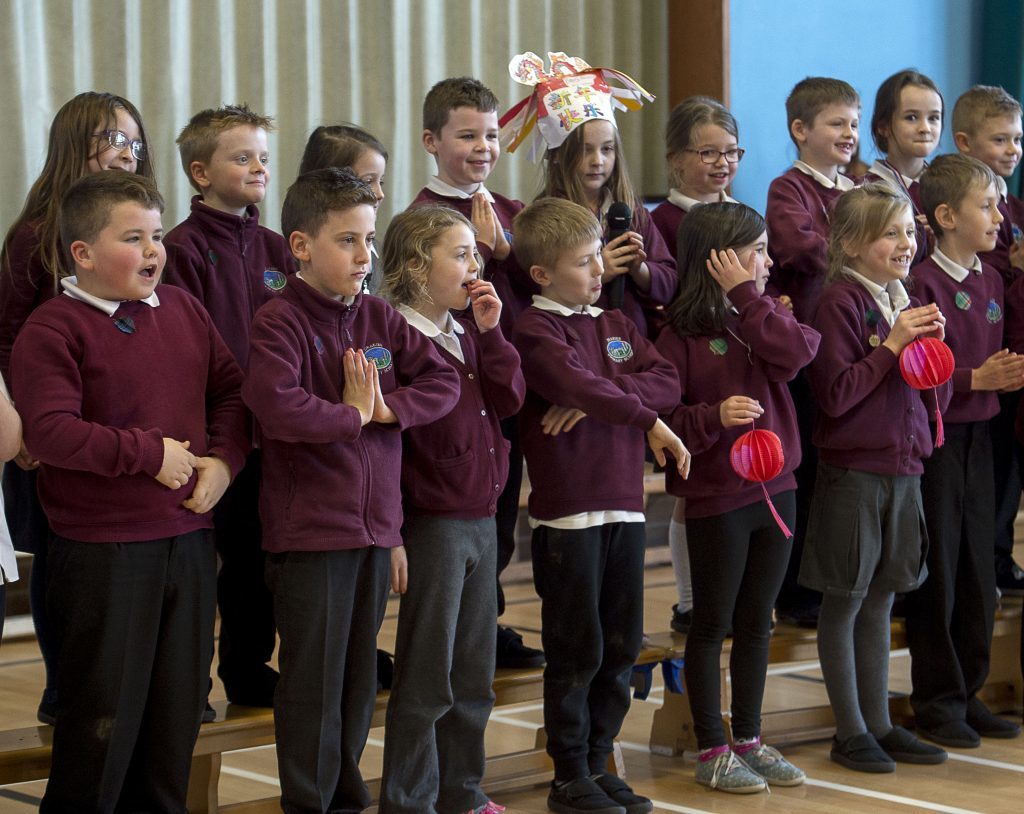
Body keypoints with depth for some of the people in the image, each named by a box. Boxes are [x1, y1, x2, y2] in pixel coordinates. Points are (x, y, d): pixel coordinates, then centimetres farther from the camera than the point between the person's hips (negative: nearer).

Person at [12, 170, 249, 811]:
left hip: (189, 536, 6)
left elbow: (231, 391, 14)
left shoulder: (182, 309, 8)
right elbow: (49, 432, -22)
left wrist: (224, 459, -4)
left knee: (180, 702, 14)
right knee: (105, 710, 1)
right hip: (102, 551, -6)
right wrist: (150, 453, -20)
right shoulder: (52, 331, -12)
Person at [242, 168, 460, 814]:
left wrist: (387, 408, -10)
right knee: (314, 682, 1)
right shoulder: (280, 322, -12)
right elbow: (276, 406, -27)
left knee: (359, 680, 15)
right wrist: (351, 415, -13)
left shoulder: (380, 318, 9)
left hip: (375, 528, 7)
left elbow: (444, 381, 6)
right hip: (310, 535, -6)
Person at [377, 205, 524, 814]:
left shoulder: (469, 331, 11)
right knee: (427, 678, 0)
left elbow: (509, 400, 2)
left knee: (475, 673, 16)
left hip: (481, 517, 8)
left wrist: (490, 332, -5)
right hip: (435, 521, -8)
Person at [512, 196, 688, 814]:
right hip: (568, 513, -6)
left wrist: (596, 395, -14)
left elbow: (667, 383, 1)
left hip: (625, 507, 6)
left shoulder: (617, 325, 14)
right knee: (576, 651, 0)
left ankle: (598, 762, 22)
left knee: (622, 648, 10)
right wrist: (648, 419, -14)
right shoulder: (537, 329, -6)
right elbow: (576, 383, -22)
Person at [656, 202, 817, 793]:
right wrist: (713, 417, -27)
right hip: (716, 496, -6)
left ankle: (750, 740, 24)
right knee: (712, 624, 5)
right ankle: (712, 750, 13)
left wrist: (744, 296, -14)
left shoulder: (765, 313, 8)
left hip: (775, 488, 6)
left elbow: (796, 352, -13)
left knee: (757, 622, 14)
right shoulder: (682, 332, -11)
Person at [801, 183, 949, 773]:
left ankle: (879, 724, 20)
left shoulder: (903, 302, 13)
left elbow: (937, 401, 14)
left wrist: (933, 344, -3)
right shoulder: (841, 301, -11)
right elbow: (835, 395, -18)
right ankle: (851, 732, 10)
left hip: (903, 471, 7)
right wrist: (893, 345, -17)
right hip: (853, 473, -7)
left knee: (880, 602, 13)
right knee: (845, 603, 3)